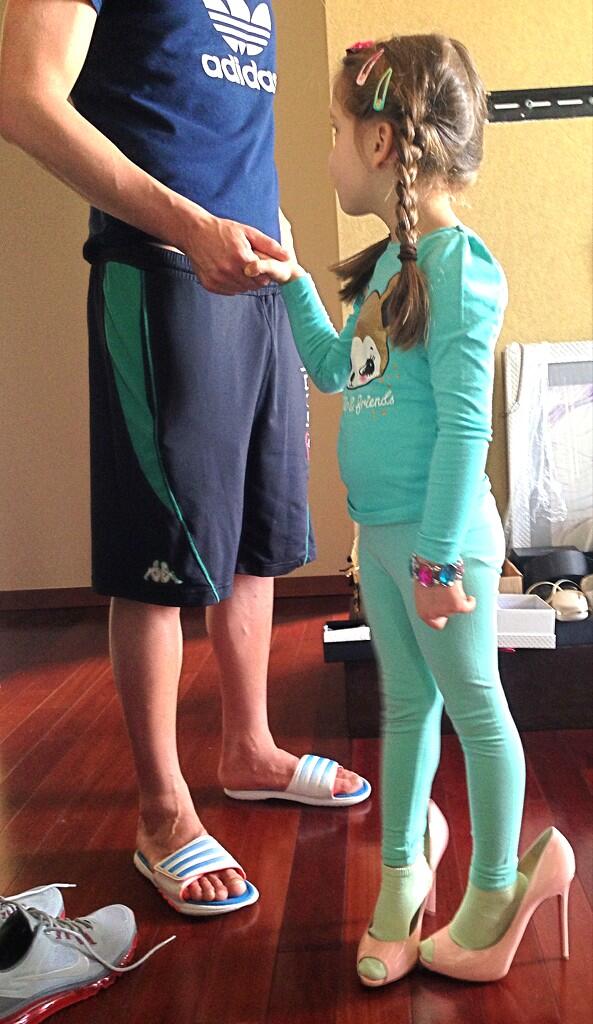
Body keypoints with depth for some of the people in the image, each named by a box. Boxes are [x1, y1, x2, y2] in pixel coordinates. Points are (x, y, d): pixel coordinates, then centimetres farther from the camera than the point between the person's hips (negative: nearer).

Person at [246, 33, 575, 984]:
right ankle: (403, 862, 35)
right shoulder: (389, 262, 10)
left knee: (473, 704, 9)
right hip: (381, 527, 8)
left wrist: (441, 551, -20)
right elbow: (336, 369, 23)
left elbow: (464, 422, -20)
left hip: (438, 530, -8)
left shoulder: (457, 263, -17)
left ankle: (497, 887, 28)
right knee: (405, 703, 18)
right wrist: (294, 284, 19)